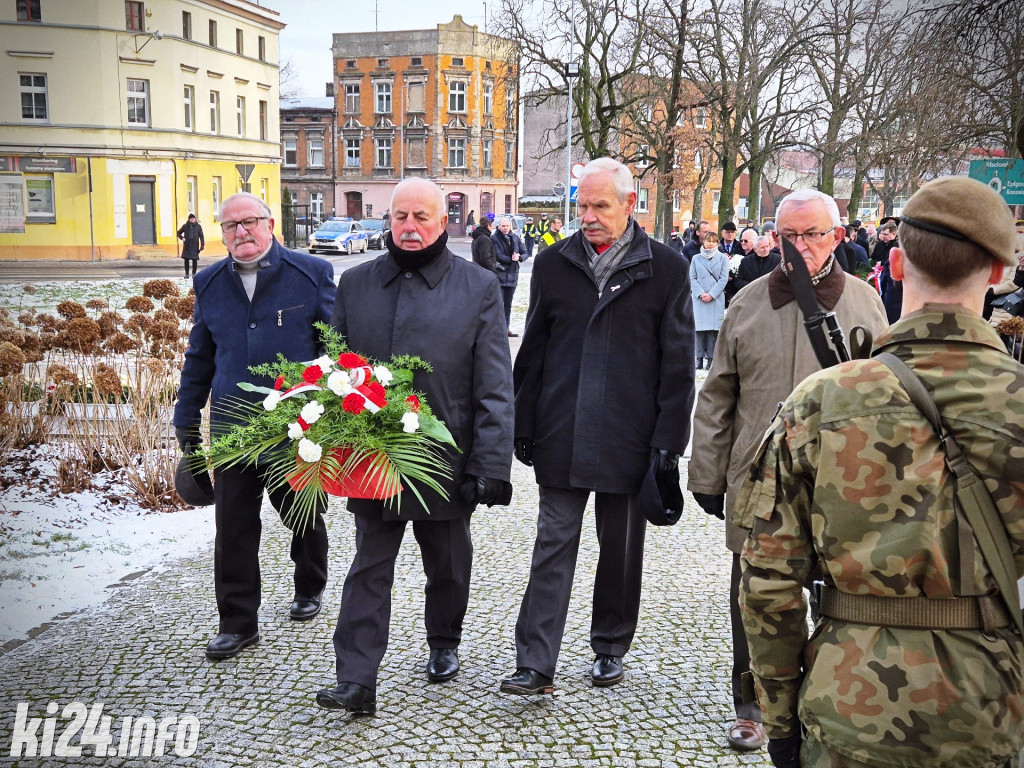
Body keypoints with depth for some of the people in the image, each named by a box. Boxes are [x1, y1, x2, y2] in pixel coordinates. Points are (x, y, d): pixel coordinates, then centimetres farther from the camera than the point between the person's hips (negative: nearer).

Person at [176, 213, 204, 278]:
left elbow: (201, 236, 2)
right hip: (186, 245, 1)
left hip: (195, 246, -1)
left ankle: (194, 273, 9)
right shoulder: (185, 226, 5)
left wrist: (202, 245, -5)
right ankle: (186, 273, 8)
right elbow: (179, 232, 17)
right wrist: (182, 238, -2)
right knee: (186, 259, 1)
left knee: (195, 259, 0)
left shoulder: (198, 226, 3)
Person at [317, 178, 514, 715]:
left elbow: (494, 388, -6)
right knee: (368, 569, 2)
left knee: (447, 566, 17)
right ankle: (356, 682, 6)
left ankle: (443, 645, 40)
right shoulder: (355, 284, 6)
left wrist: (490, 465, -12)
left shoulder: (478, 289, -2)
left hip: (447, 459, -1)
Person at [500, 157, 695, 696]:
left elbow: (678, 363, -1)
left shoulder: (665, 268, -1)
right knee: (553, 547, 2)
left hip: (629, 438, -1)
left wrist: (668, 441, -5)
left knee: (621, 550, 12)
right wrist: (523, 427, 6)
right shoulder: (553, 264, 6)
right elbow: (532, 352, 10)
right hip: (560, 436, 1)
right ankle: (535, 665, 6)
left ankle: (610, 650, 30)